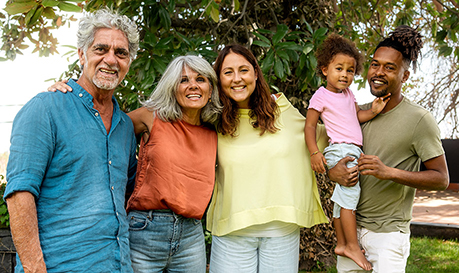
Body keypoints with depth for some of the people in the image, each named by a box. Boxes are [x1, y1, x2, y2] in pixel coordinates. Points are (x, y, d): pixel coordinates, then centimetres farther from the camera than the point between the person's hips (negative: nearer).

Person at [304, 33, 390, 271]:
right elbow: (309, 126, -7)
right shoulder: (321, 96, -5)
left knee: (342, 196, 12)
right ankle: (352, 246, -11)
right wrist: (314, 153, -17)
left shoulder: (348, 94, 17)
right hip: (339, 150, -8)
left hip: (354, 151, 8)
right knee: (350, 191, -16)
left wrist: (373, 111, -2)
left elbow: (357, 115, 19)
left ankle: (341, 244, 19)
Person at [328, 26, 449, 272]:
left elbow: (441, 178, -10)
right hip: (351, 225, 5)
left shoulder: (418, 119, -10)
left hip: (388, 232, -5)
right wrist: (334, 172, -11)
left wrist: (389, 172, -24)